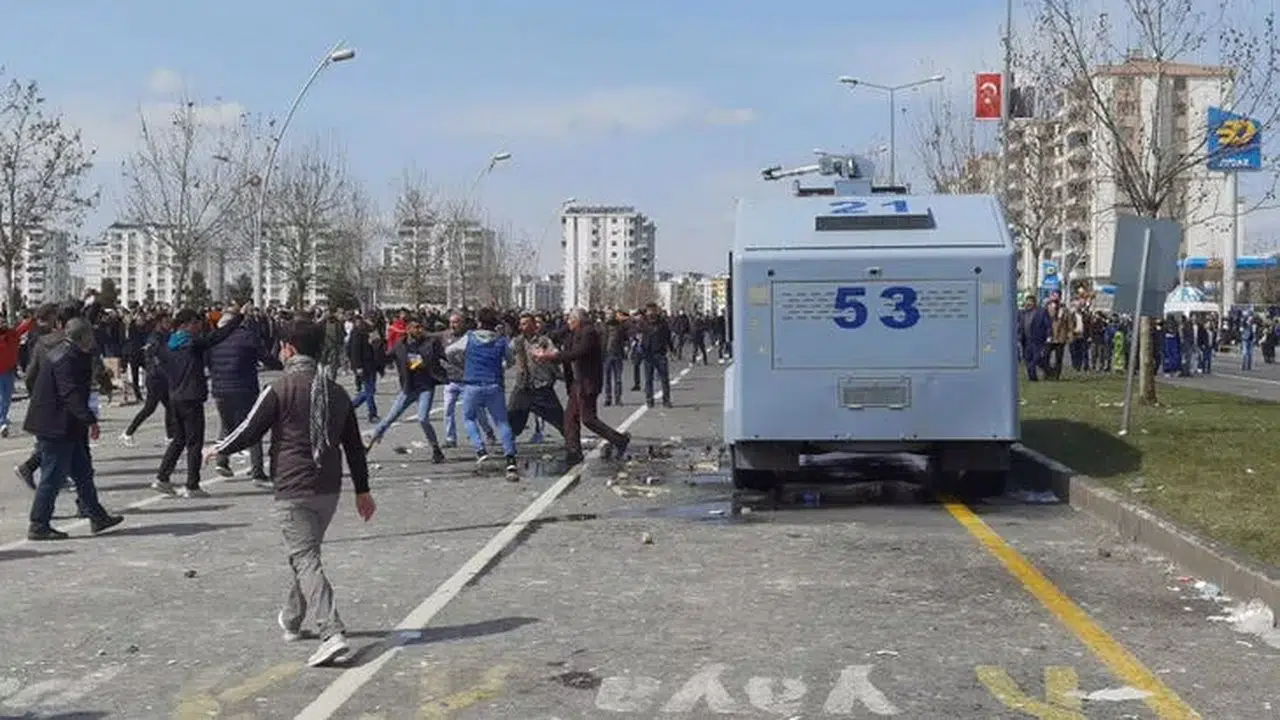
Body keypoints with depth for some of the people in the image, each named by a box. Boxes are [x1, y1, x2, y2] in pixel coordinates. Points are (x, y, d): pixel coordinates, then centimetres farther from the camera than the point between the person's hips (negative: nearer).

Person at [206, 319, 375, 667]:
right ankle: (291, 620, 39)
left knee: (305, 560, -9)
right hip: (328, 491, 6)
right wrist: (362, 490, 20)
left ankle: (333, 634, -21)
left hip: (293, 491, -6)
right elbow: (354, 445, 13)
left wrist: (217, 449, 14)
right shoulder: (337, 392, 9)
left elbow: (249, 432, -6)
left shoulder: (280, 389, -10)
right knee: (306, 554, 23)